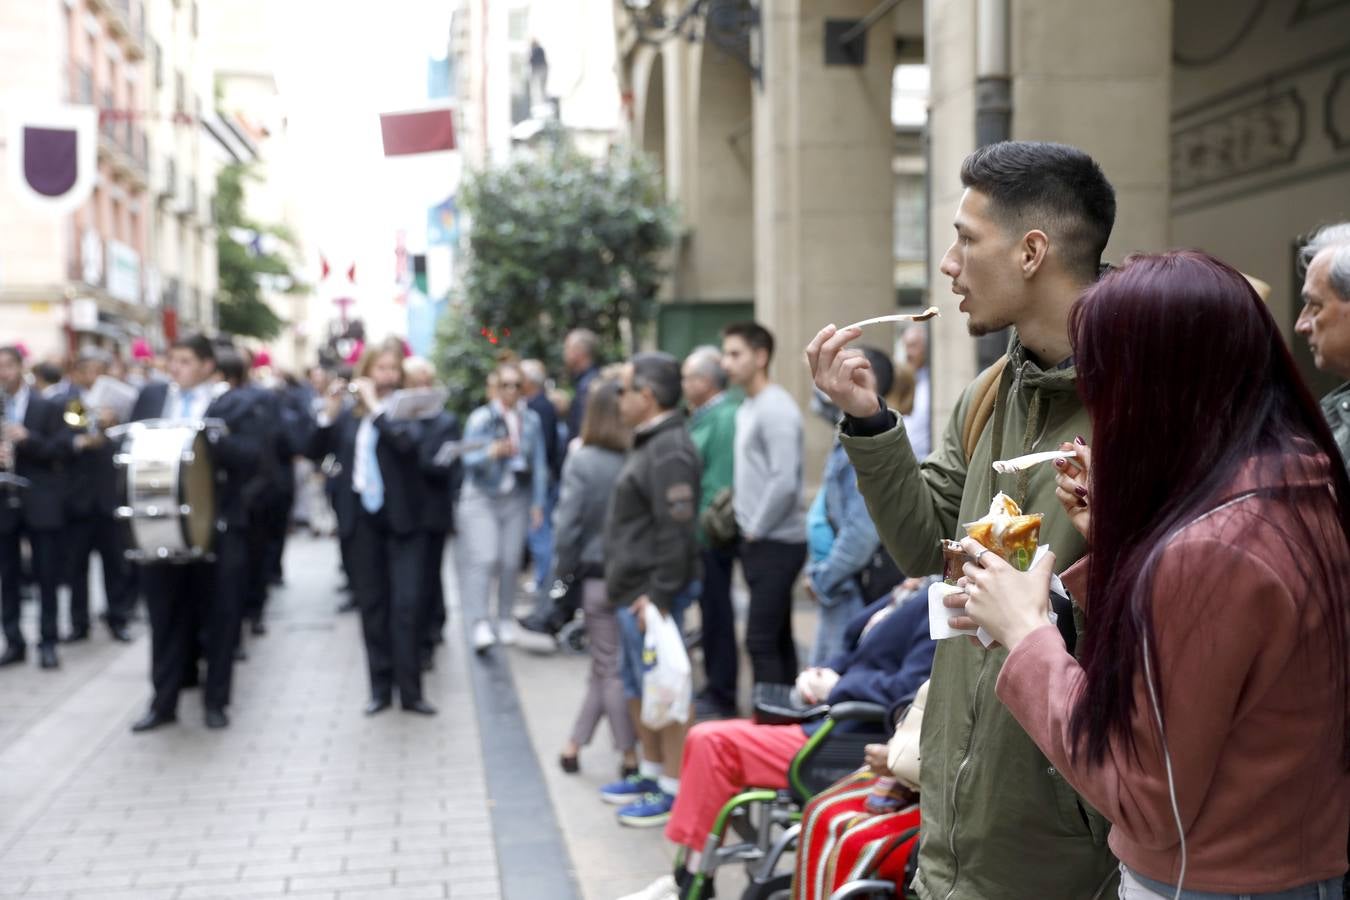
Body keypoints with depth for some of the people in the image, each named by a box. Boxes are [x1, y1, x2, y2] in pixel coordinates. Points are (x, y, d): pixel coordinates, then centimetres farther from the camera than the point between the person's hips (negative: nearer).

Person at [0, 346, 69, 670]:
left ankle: (48, 643, 9)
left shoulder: (47, 406, 0)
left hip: (40, 503, -2)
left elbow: (63, 450, -5)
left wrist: (28, 439, -19)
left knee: (47, 577, 2)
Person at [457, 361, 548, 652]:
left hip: (517, 499, 3)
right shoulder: (481, 418, -4)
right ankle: (480, 623, -16)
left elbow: (539, 464, 11)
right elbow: (469, 458, -13)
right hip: (482, 497, -3)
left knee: (511, 561, 3)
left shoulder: (531, 420, 7)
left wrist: (538, 503, 8)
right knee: (483, 559, -14)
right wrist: (493, 452, -33)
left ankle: (505, 620, 18)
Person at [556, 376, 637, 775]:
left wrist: (565, 570, 3)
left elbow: (568, 524, -11)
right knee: (610, 667, 13)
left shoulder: (581, 462, -11)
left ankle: (631, 756, 15)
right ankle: (574, 745, 18)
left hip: (599, 576, -1)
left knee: (609, 671, 11)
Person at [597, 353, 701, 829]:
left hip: (651, 594, -11)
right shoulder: (649, 445, 17)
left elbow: (676, 531, -24)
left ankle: (673, 788, 3)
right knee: (638, 687, 19)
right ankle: (651, 771, 31)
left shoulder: (669, 451, -17)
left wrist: (659, 595, -25)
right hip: (633, 591, 11)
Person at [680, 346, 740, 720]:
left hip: (712, 535, -10)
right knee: (711, 611, 16)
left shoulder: (724, 417, -17)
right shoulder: (704, 416, 14)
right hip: (702, 534, 10)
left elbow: (719, 484, -22)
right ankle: (715, 686, 27)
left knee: (716, 612, -1)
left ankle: (721, 696, 8)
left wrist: (703, 527, -22)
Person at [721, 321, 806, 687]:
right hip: (758, 543, 9)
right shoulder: (747, 408, 15)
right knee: (777, 639, 14)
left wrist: (756, 529, -13)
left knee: (761, 640, -9)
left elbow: (784, 482, -21)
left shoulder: (776, 409, -14)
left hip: (776, 543, -9)